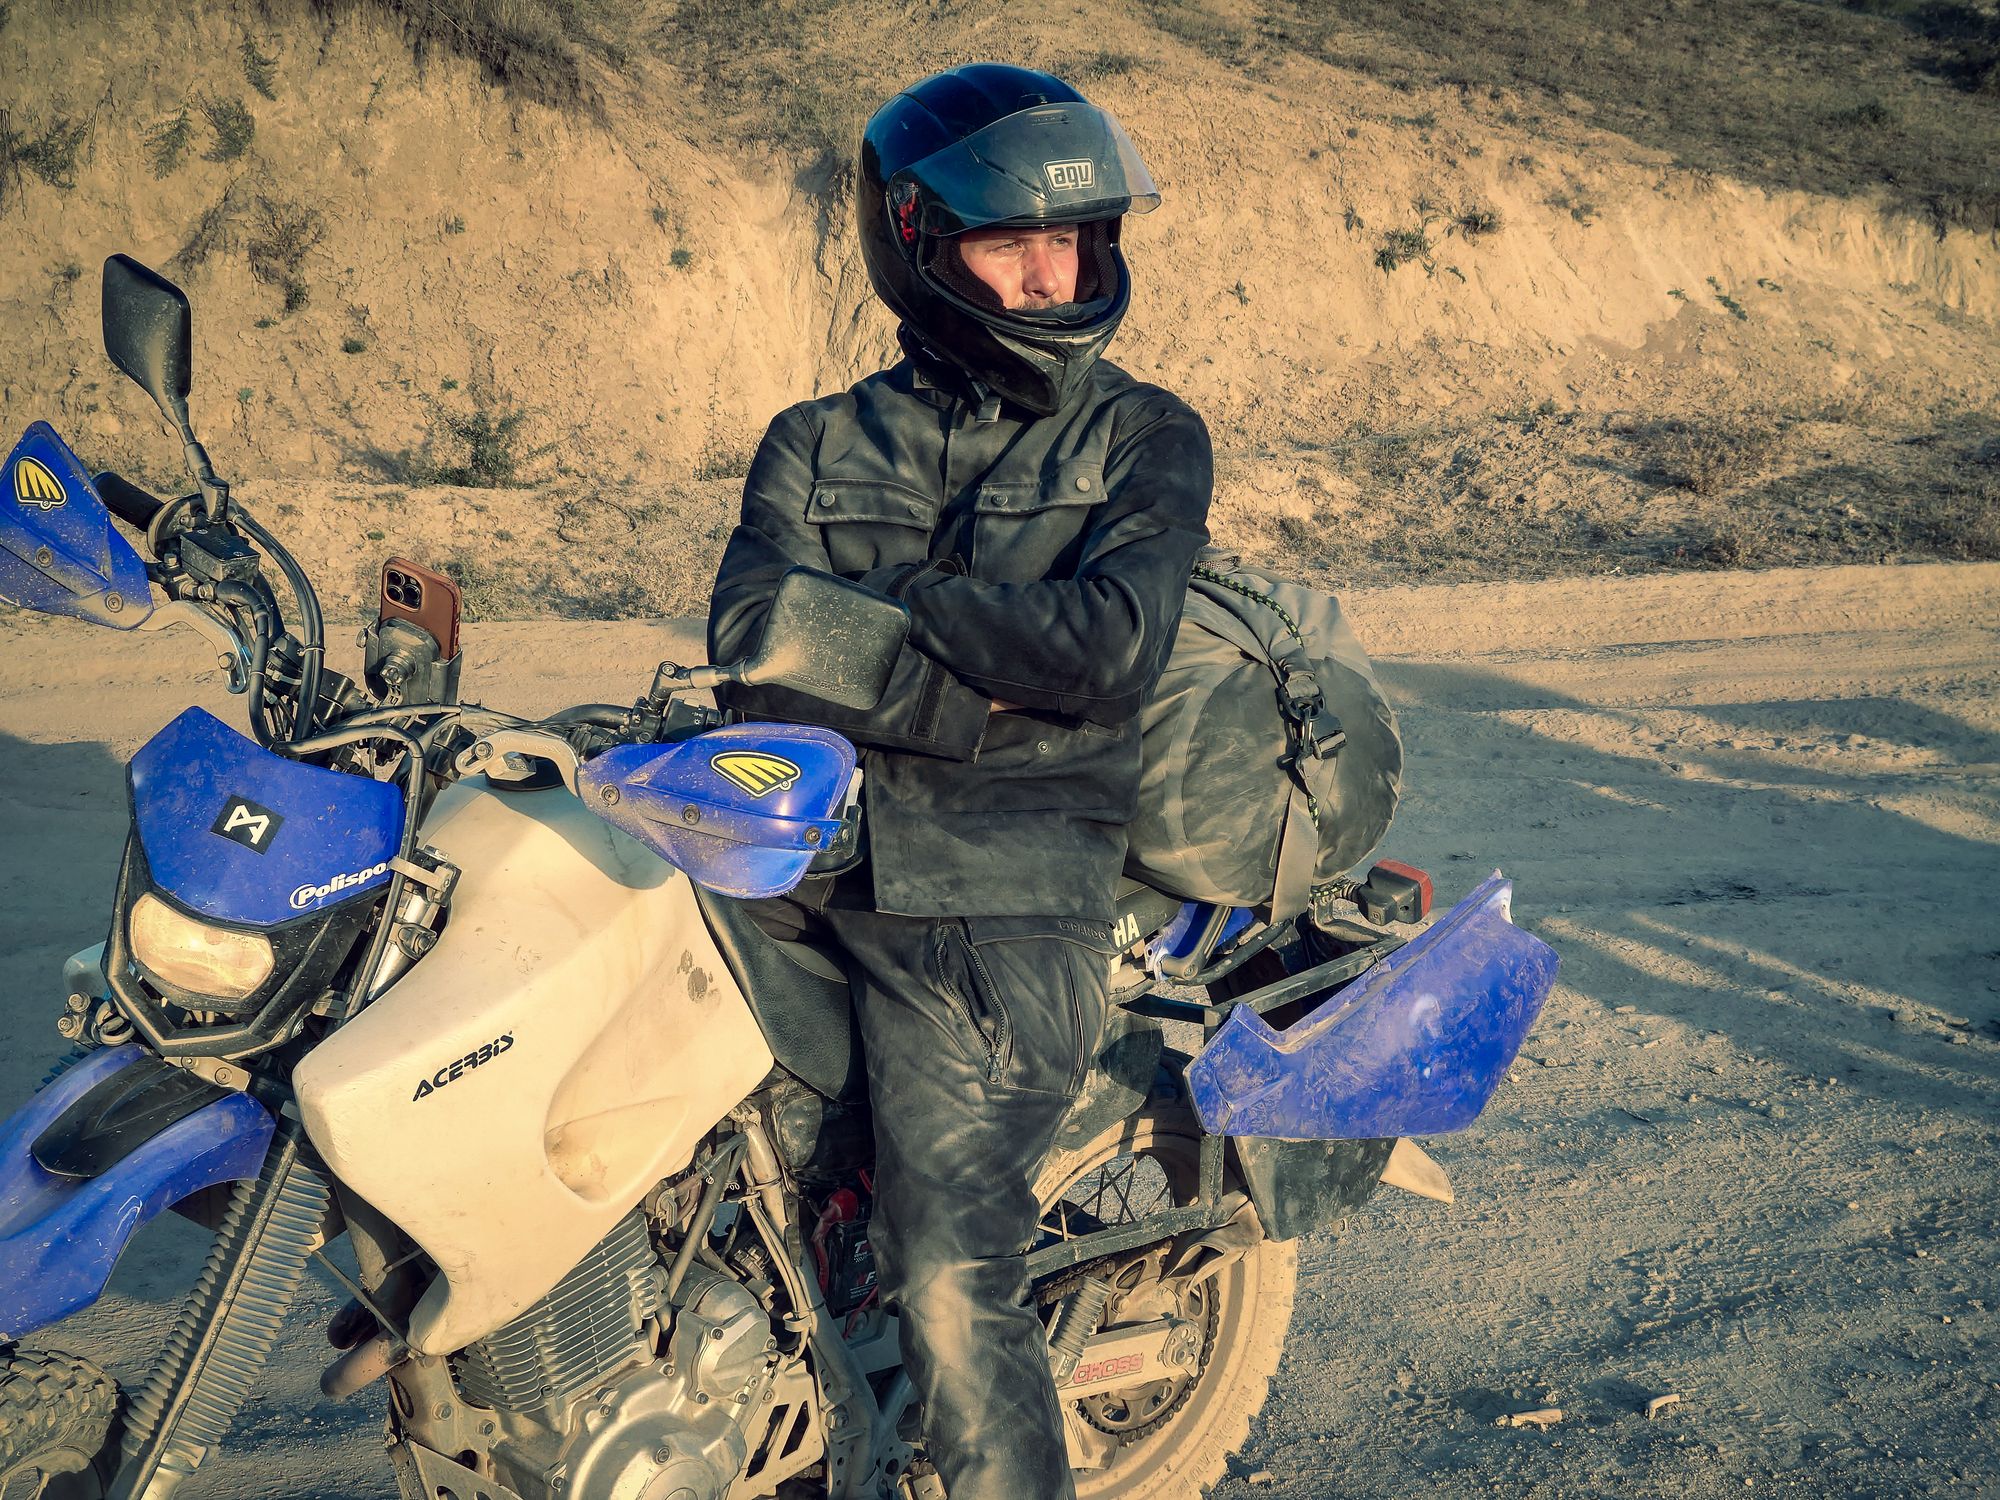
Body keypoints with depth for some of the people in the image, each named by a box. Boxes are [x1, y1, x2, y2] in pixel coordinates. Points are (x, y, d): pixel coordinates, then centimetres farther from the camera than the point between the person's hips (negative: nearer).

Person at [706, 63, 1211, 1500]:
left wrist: (882, 597, -3)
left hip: (995, 906, -4)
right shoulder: (818, 445, 14)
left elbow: (1113, 647, -10)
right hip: (798, 853, 4)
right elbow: (753, 645, -4)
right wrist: (997, 697, -11)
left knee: (950, 1279, -17)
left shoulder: (1146, 438, 9)